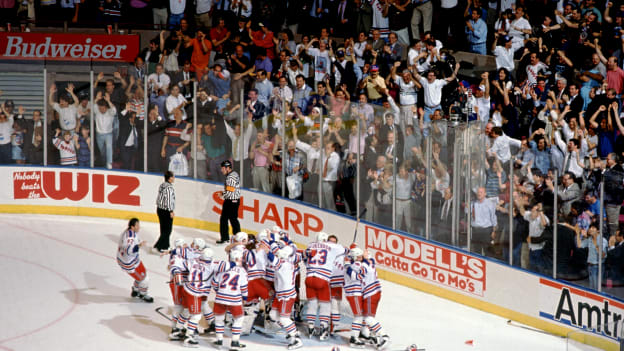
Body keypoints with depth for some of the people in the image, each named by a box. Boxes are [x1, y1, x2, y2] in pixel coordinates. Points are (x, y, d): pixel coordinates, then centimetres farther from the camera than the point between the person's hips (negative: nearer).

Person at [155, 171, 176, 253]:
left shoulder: (162, 185, 7)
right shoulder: (169, 187, -21)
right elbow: (169, 200, -22)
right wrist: (171, 211, -17)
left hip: (160, 209, 9)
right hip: (166, 211, -9)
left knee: (164, 230, 16)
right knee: (167, 230, -2)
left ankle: (165, 246, 23)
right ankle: (157, 246, -6)